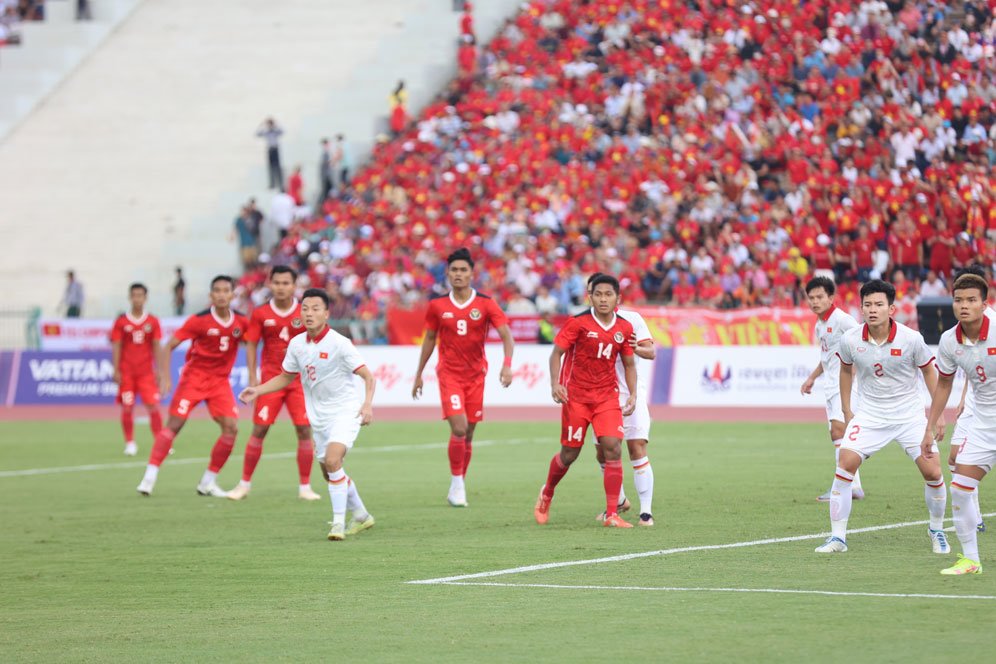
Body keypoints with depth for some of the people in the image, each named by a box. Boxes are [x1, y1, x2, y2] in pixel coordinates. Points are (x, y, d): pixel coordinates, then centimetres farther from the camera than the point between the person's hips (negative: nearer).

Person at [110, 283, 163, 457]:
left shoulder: (153, 322, 4)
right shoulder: (121, 322, 1)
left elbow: (157, 347, 6)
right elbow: (116, 347, 1)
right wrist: (116, 371, -5)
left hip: (147, 372, 0)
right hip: (126, 372, 0)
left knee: (154, 407, -7)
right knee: (127, 408, -1)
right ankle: (130, 443, 10)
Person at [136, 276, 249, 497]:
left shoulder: (241, 322, -4)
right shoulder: (199, 320, -13)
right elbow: (169, 346, -10)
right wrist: (165, 377, -19)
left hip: (220, 380, 4)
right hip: (194, 377, -3)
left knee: (231, 428, -8)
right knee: (174, 424, -11)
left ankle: (208, 482, 4)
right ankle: (150, 477, -8)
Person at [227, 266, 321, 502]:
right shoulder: (260, 314, 0)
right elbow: (251, 345, 3)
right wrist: (252, 377, -5)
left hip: (299, 380, 0)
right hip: (270, 380, 0)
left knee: (304, 431, -6)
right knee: (259, 430, -3)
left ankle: (305, 487, 4)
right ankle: (244, 484, 8)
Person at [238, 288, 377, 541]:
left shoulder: (339, 343, -17)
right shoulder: (297, 344, 1)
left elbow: (368, 376, -16)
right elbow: (285, 377, 17)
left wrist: (367, 404, -32)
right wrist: (258, 390, 4)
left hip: (345, 412, -7)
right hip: (319, 416, 7)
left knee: (332, 460, -26)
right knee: (331, 473, 13)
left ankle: (338, 521, -19)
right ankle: (361, 516, 34)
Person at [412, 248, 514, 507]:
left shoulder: (486, 304, -4)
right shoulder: (437, 305, 0)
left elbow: (506, 335, -8)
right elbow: (429, 339, 12)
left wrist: (507, 365, -24)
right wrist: (419, 374, 15)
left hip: (476, 374, 1)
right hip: (449, 373, -1)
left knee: (468, 433, 6)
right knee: (459, 428, -17)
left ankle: (460, 485, 20)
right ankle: (457, 483, -4)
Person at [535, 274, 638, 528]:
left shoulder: (624, 328, 3)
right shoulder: (578, 323, -9)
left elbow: (629, 364, 14)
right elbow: (556, 353, -6)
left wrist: (633, 395, 2)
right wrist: (555, 383, -20)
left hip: (607, 397, 3)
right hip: (575, 396, -3)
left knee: (613, 448, -13)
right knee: (569, 454, 5)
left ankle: (612, 514, -10)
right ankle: (546, 494, 35)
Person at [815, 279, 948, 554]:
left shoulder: (911, 339, -16)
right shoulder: (850, 340, -11)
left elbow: (929, 371, 1)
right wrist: (846, 412, 13)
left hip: (910, 415, -1)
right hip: (870, 415, 1)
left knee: (932, 472, -8)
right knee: (845, 465, -16)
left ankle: (937, 530, 18)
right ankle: (837, 537, -8)